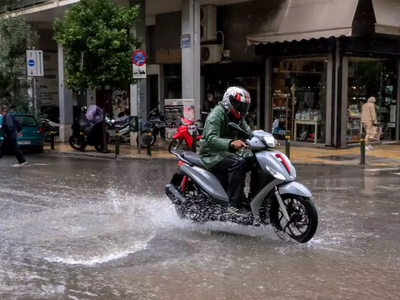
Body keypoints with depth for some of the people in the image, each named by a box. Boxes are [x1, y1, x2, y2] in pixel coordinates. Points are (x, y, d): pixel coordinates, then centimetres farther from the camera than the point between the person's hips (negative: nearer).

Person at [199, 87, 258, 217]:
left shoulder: (238, 117, 13)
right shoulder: (217, 114, -16)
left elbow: (248, 133, 10)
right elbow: (210, 139, -30)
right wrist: (231, 143, -47)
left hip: (228, 152, 9)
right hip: (213, 154, -9)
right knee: (238, 163, -33)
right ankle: (234, 204, -32)